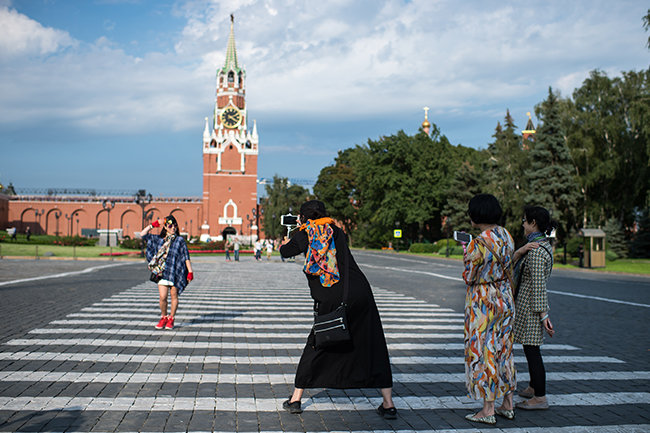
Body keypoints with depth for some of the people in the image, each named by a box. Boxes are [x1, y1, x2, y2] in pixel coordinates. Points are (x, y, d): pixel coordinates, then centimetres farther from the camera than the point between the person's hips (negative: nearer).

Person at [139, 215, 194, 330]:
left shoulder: (180, 240, 2)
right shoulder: (159, 239, 11)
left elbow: (186, 257, 1)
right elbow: (142, 235, 14)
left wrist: (190, 272, -5)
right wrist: (153, 225, 8)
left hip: (176, 272, -2)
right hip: (163, 272, 2)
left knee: (174, 296, 4)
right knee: (162, 297, -5)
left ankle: (171, 319, 19)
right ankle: (163, 317, 16)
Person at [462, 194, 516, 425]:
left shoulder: (479, 243, -21)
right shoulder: (506, 235, 3)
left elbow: (469, 277, -15)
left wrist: (467, 254, 1)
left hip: (483, 300, -8)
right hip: (505, 297, 8)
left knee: (484, 351, 0)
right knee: (503, 349, 15)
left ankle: (488, 410, 6)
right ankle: (508, 405, 23)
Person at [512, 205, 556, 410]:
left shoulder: (536, 251, -21)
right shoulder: (543, 244, 11)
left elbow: (538, 285, -23)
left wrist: (543, 315, -23)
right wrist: (521, 251, -16)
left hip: (530, 305, -10)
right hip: (533, 303, 10)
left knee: (531, 349, -3)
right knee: (530, 348, 21)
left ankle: (540, 398, 4)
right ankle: (533, 388, 34)